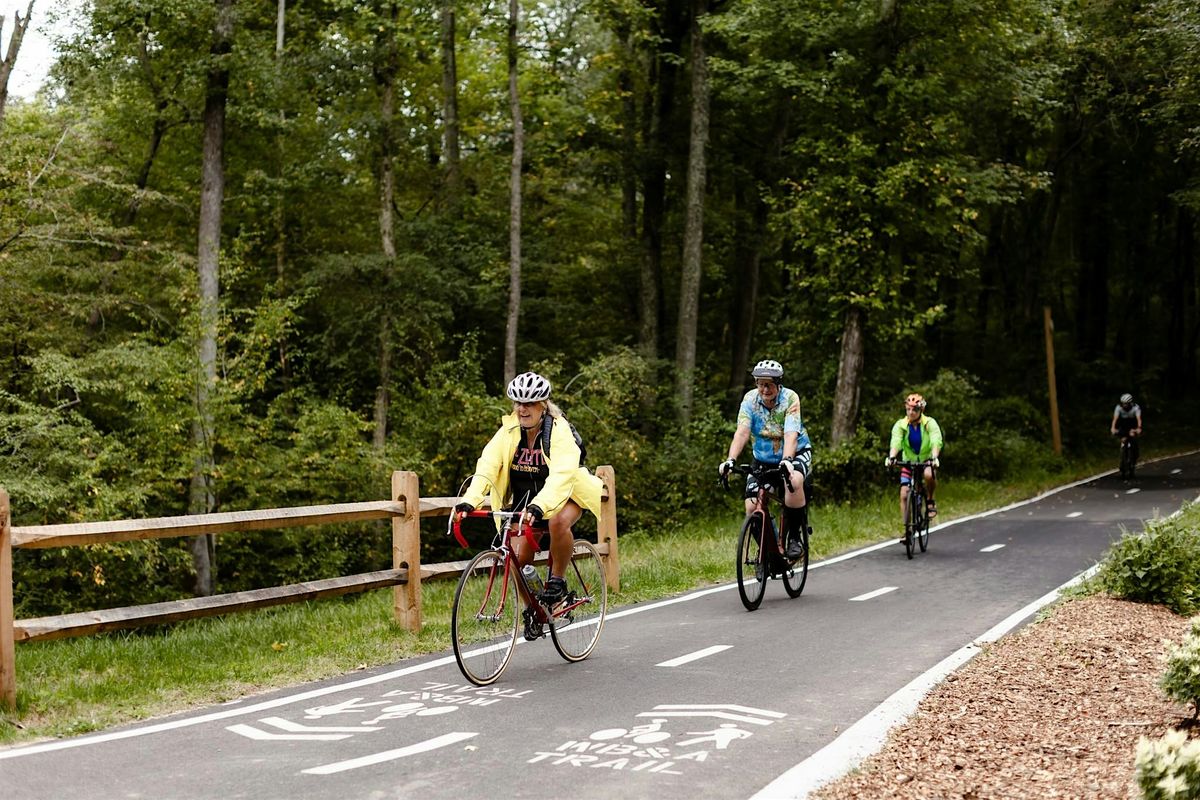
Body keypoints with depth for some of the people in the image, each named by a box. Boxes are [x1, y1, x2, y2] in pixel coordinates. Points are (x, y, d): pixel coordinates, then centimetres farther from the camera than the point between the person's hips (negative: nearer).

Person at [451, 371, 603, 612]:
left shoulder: (559, 430, -23)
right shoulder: (509, 430, -11)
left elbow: (561, 475, -38)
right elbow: (487, 465, -22)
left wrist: (538, 506, -54)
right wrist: (469, 501, -39)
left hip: (564, 496, -4)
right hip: (524, 499, 4)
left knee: (558, 523, -36)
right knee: (519, 559, -8)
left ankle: (556, 580, -14)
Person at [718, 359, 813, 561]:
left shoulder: (790, 398, -22)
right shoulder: (750, 399, -15)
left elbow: (791, 434, -34)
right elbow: (742, 432, -26)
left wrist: (787, 460, -52)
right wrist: (730, 460, -42)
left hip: (796, 453, -3)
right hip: (763, 458, 3)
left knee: (794, 482, -36)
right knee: (752, 506, -14)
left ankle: (794, 538, -19)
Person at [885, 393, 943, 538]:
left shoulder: (930, 423, -17)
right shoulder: (900, 425, -13)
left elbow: (936, 442, -31)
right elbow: (895, 442, -28)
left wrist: (934, 458, -49)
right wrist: (891, 457, -47)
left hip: (927, 460, -2)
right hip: (908, 461, 2)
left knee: (929, 475, -36)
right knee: (904, 495, -10)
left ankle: (930, 501, -9)